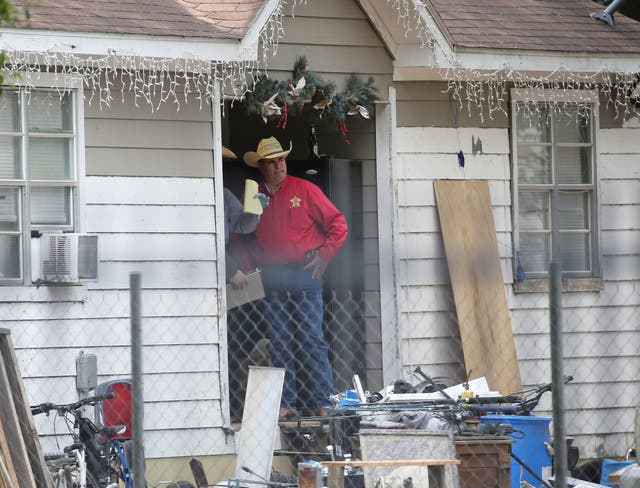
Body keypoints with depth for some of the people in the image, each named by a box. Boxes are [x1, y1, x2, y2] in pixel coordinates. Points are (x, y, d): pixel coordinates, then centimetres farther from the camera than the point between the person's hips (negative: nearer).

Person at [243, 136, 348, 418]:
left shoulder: (304, 190, 3)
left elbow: (338, 224, 4)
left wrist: (324, 254, -5)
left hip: (304, 275, -3)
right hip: (272, 279, 3)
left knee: (310, 339, -7)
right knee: (279, 342, 2)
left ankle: (320, 402, -4)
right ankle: (286, 402, 5)